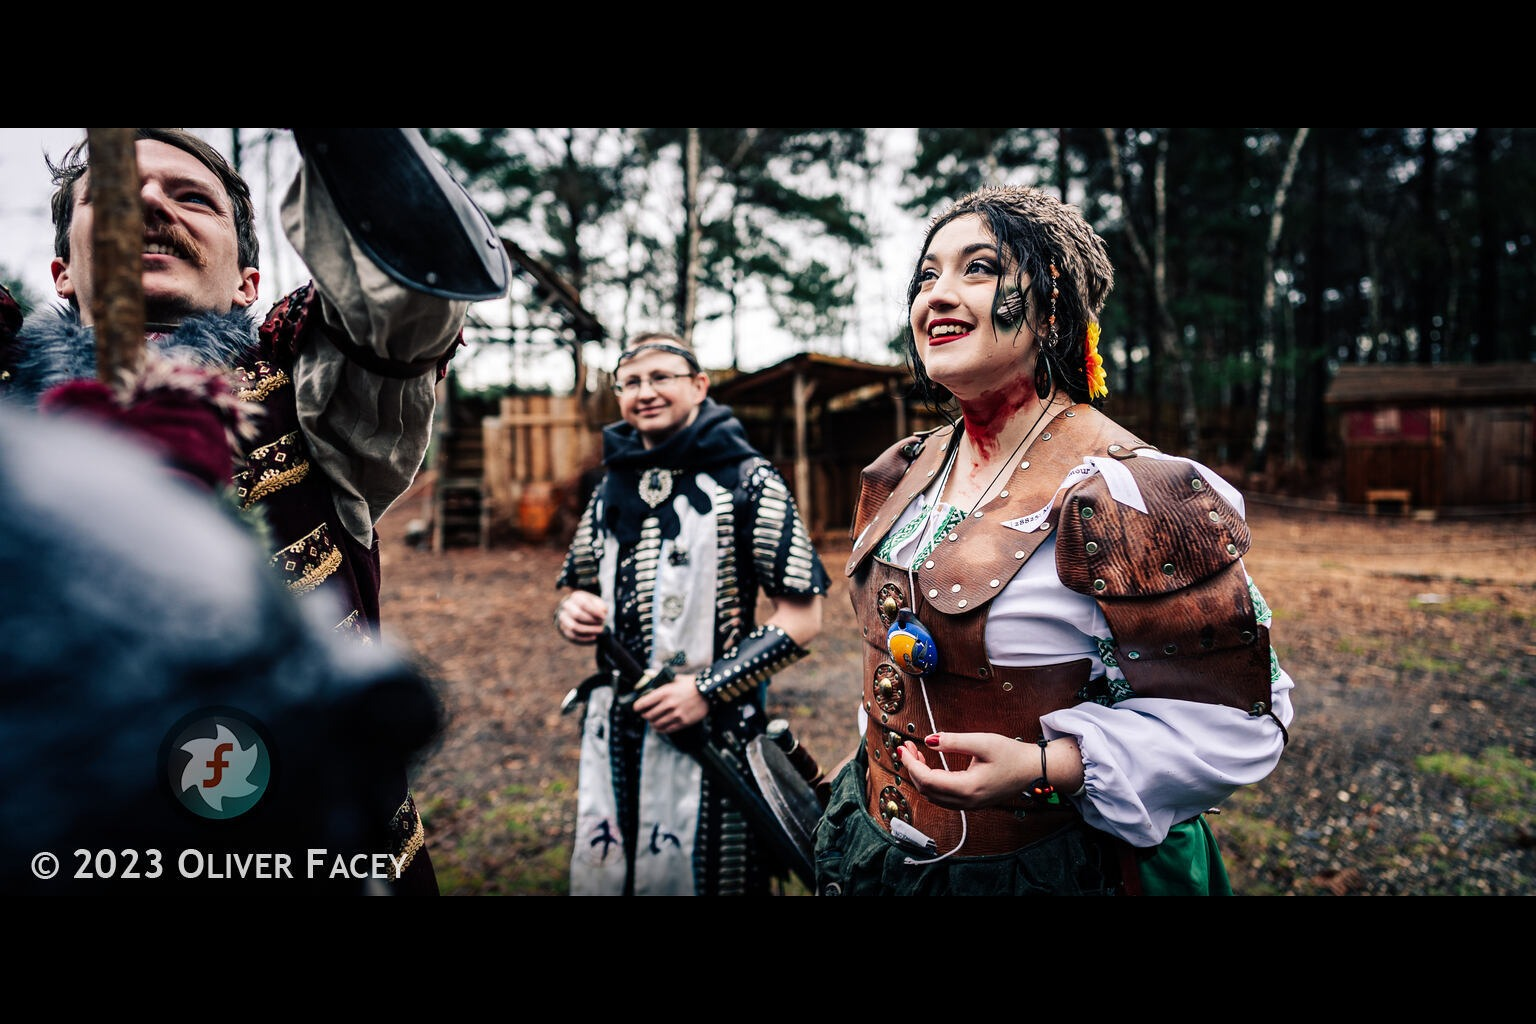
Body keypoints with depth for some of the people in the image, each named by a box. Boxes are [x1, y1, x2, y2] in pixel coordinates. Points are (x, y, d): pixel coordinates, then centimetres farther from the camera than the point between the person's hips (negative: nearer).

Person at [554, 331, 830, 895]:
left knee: (692, 878, 6)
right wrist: (571, 611, -3)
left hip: (711, 733, -5)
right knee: (599, 875, 13)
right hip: (611, 730, 5)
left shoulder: (746, 482, -7)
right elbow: (579, 586, 22)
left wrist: (708, 690, -17)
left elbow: (802, 620, -10)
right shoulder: (611, 489, 10)